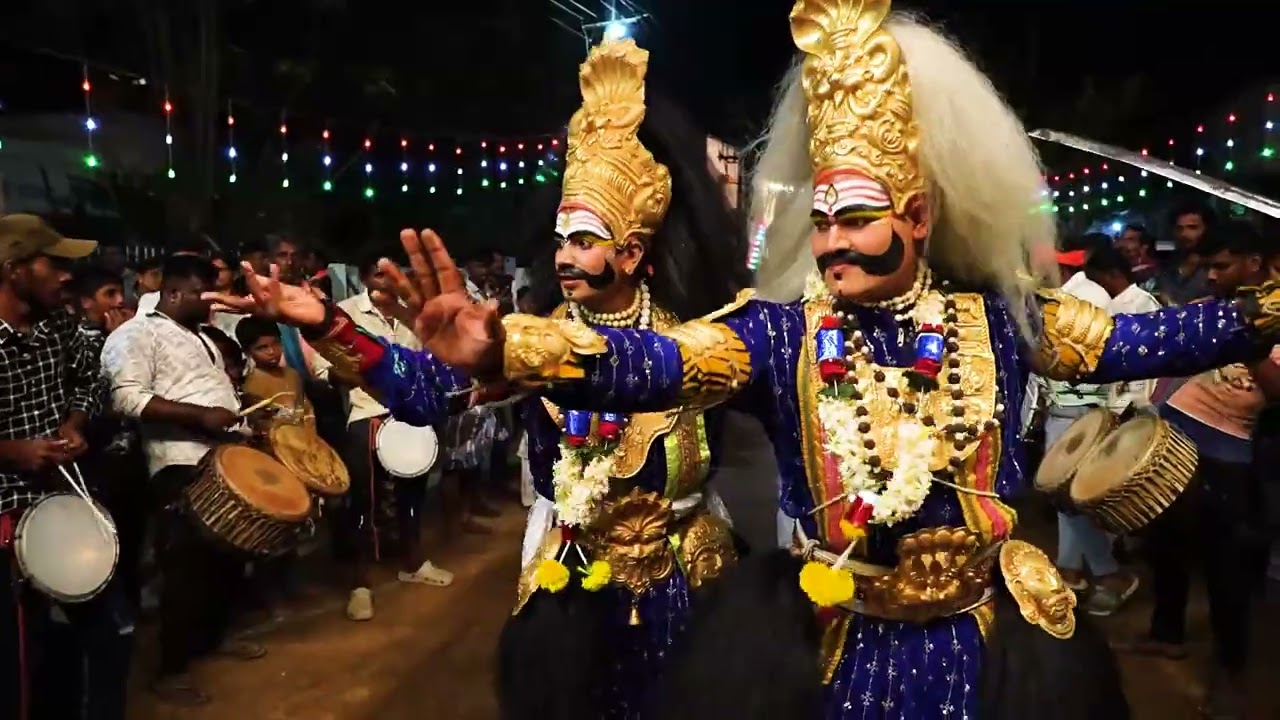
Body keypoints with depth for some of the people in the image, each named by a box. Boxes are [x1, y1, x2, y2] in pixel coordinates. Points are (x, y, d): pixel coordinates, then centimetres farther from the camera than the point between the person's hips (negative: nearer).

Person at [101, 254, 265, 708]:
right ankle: (172, 669, 12)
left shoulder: (201, 337, 21)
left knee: (229, 555, 18)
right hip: (182, 466, -9)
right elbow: (128, 399, -19)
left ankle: (212, 636, 37)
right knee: (187, 566, -2)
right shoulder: (136, 334, -6)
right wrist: (199, 415, -24)